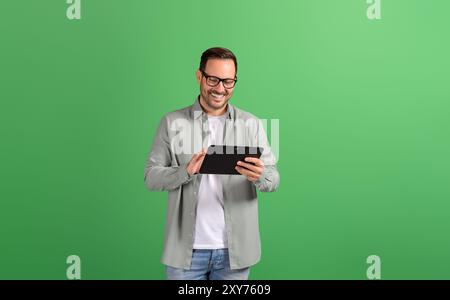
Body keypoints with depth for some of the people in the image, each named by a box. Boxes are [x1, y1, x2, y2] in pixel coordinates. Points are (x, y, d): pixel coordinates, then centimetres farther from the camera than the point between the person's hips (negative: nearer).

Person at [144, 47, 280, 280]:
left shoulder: (252, 124, 2)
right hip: (186, 249, -1)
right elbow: (150, 177, -2)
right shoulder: (172, 122, 0)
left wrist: (260, 176, -24)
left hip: (234, 250, 1)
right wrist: (186, 171, -22)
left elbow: (273, 179, 0)